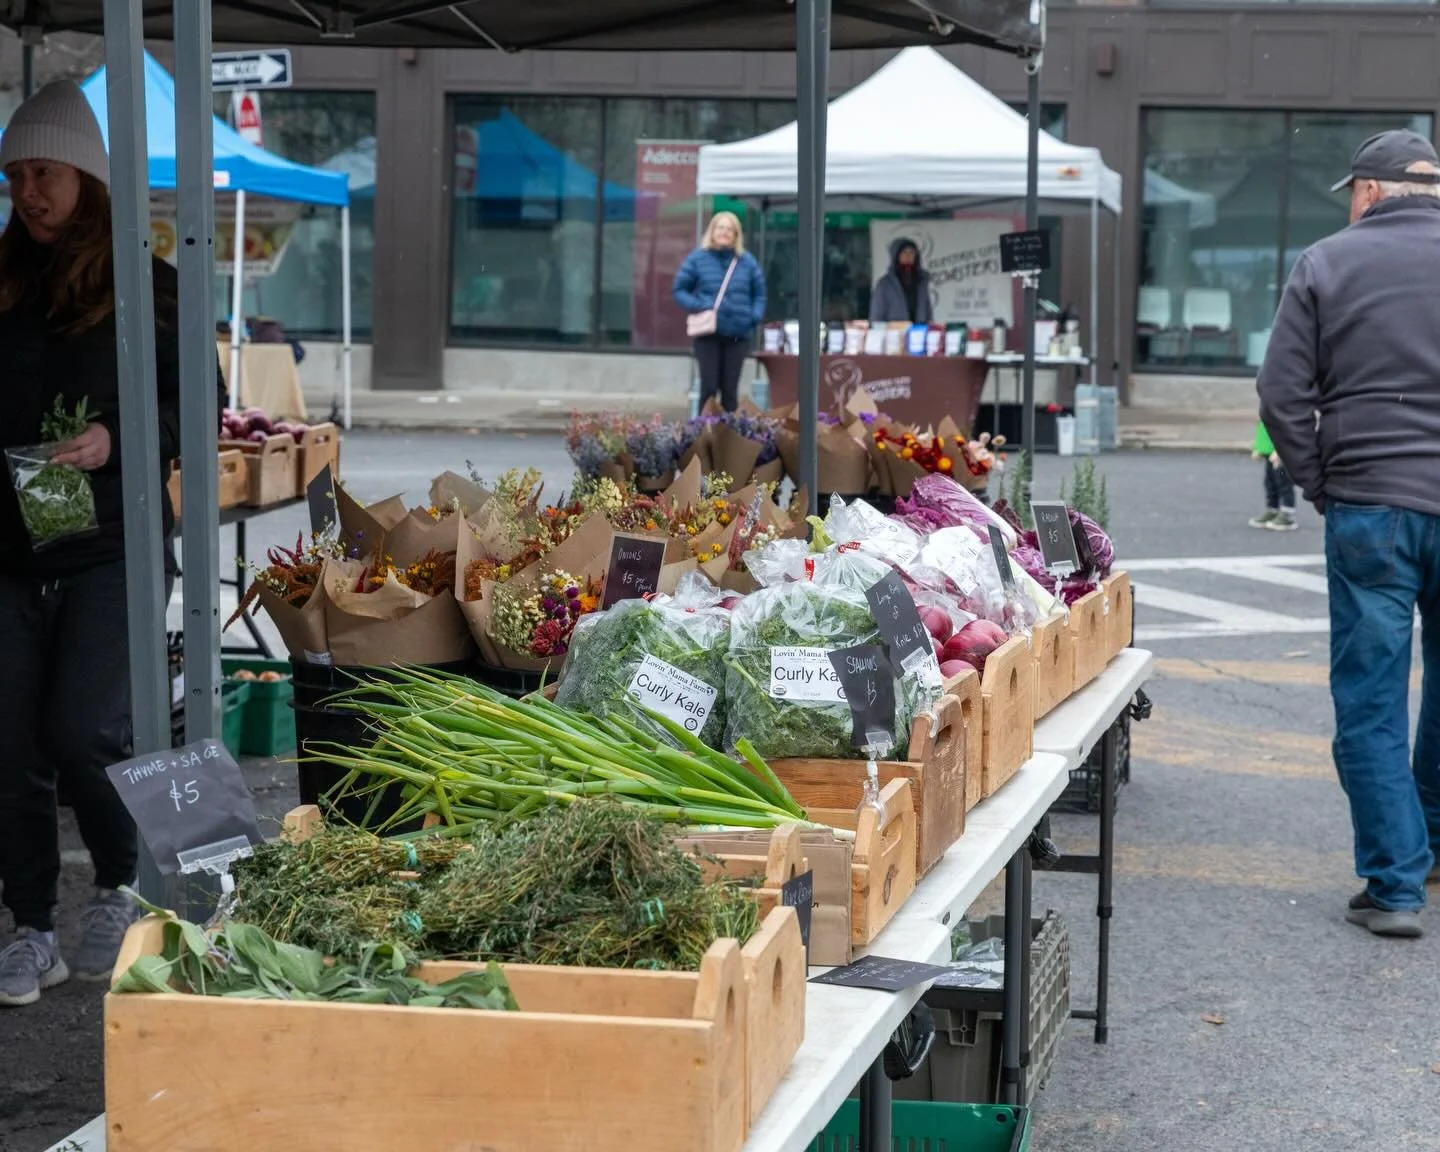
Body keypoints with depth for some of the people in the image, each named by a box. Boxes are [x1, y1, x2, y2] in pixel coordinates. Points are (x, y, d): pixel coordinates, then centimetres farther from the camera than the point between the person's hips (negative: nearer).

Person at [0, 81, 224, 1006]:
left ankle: (122, 885, 16)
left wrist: (117, 440, -16)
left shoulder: (148, 289, -1)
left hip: (114, 547, -4)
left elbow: (200, 408, -1)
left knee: (83, 732, -11)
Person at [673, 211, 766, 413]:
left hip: (738, 335, 2)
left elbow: (759, 294, 15)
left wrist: (755, 315, -2)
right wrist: (696, 306, -12)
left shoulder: (747, 261, 7)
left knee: (730, 388, 6)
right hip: (708, 335, -2)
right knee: (709, 387, -4)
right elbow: (680, 290, 5)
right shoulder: (698, 259, 1)